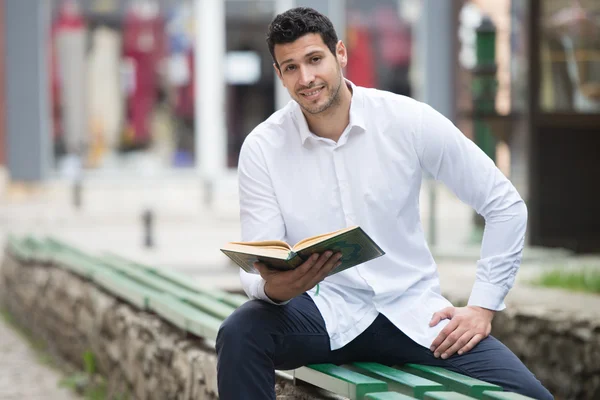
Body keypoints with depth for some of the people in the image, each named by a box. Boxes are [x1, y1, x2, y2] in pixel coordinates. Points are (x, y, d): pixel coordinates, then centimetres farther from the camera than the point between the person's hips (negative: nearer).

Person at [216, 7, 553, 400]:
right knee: (239, 335, -32)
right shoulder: (262, 148, -6)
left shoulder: (408, 121, -7)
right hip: (326, 312, 0)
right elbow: (259, 268, -8)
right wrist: (274, 287, -33)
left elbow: (505, 204, 0)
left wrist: (483, 306, -5)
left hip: (413, 309, 0)